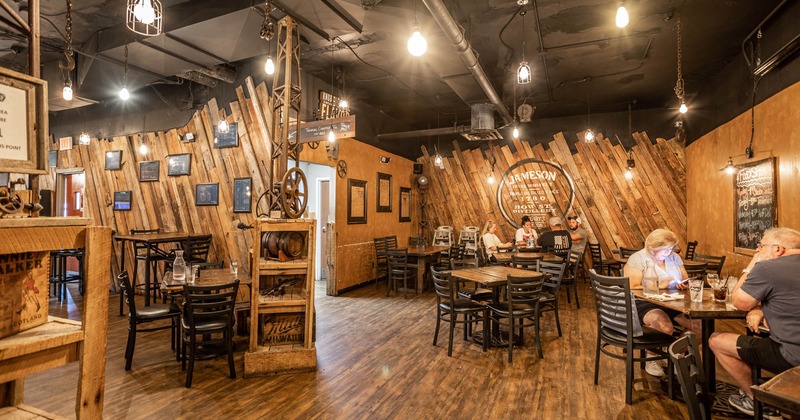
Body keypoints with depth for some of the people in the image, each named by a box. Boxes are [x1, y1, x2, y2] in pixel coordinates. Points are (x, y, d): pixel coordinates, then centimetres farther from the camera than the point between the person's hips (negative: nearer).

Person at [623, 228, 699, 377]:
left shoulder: (674, 257, 15)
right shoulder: (638, 259, -6)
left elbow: (687, 282, 23)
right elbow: (631, 289, -14)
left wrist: (683, 285, -2)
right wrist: (660, 286, -16)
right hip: (645, 304, -6)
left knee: (699, 324, -20)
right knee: (665, 327, -35)